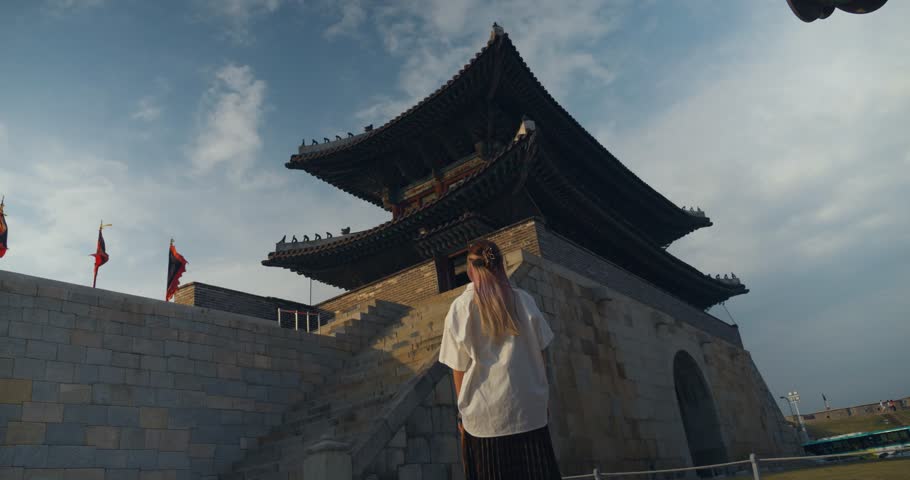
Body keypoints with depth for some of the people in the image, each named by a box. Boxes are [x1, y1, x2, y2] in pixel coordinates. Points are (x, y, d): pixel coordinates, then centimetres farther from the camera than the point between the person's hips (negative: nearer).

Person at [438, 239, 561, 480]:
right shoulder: (523, 300, -3)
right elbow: (539, 353, 4)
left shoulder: (461, 307, -8)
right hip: (529, 409, 1)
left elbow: (459, 368, -4)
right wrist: (543, 396, 16)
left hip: (484, 414, -1)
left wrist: (463, 410, 8)